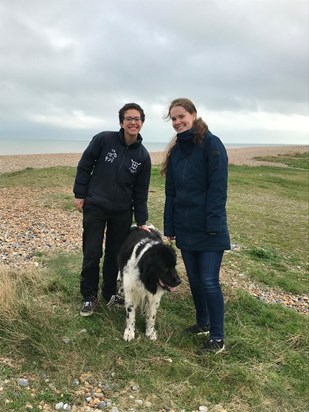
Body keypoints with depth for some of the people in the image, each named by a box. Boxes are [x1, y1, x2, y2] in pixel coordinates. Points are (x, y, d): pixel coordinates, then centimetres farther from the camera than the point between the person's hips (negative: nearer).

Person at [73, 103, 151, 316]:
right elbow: (84, 165, -2)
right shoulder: (103, 140, -10)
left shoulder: (143, 156, -1)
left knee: (115, 255, 11)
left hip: (123, 212, 3)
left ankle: (110, 294, 29)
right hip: (95, 208, -2)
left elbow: (141, 191, 3)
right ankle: (89, 297, 18)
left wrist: (142, 222, 1)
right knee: (92, 254, 1)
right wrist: (80, 194, -4)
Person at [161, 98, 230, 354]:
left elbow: (218, 187, -14)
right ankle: (203, 323, 33)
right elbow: (171, 192, 12)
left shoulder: (211, 144, -9)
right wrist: (169, 227, 10)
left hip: (209, 229, -6)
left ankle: (217, 338, 10)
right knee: (194, 278, 15)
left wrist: (213, 224, -19)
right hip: (185, 227, 6)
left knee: (209, 281, -3)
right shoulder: (176, 150, 11)